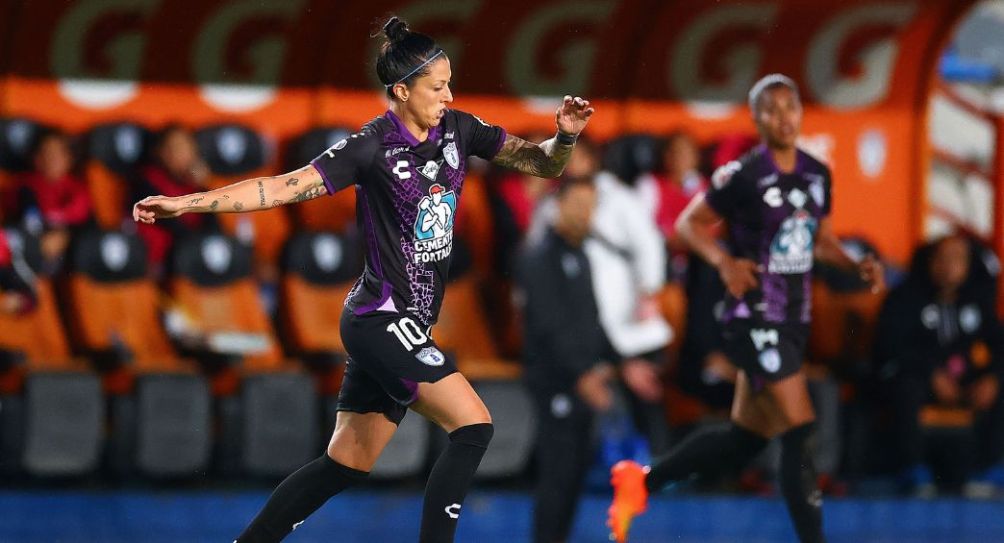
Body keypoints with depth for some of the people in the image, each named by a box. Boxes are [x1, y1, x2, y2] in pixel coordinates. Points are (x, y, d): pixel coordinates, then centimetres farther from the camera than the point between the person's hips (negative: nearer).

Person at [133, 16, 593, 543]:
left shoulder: (459, 129, 5)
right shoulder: (372, 147, -14)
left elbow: (540, 162, 9)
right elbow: (283, 187, -17)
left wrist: (564, 137, -13)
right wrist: (186, 203, -24)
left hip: (404, 327, 7)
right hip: (382, 317, -7)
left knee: (345, 464, 10)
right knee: (473, 425, -16)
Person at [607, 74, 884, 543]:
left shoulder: (817, 174, 8)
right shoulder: (743, 175, -12)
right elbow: (689, 223, -5)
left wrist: (857, 265, 3)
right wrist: (725, 261, -20)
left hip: (794, 320, 8)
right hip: (754, 318, -8)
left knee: (744, 438, 14)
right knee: (800, 431, -14)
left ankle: (640, 481, 29)